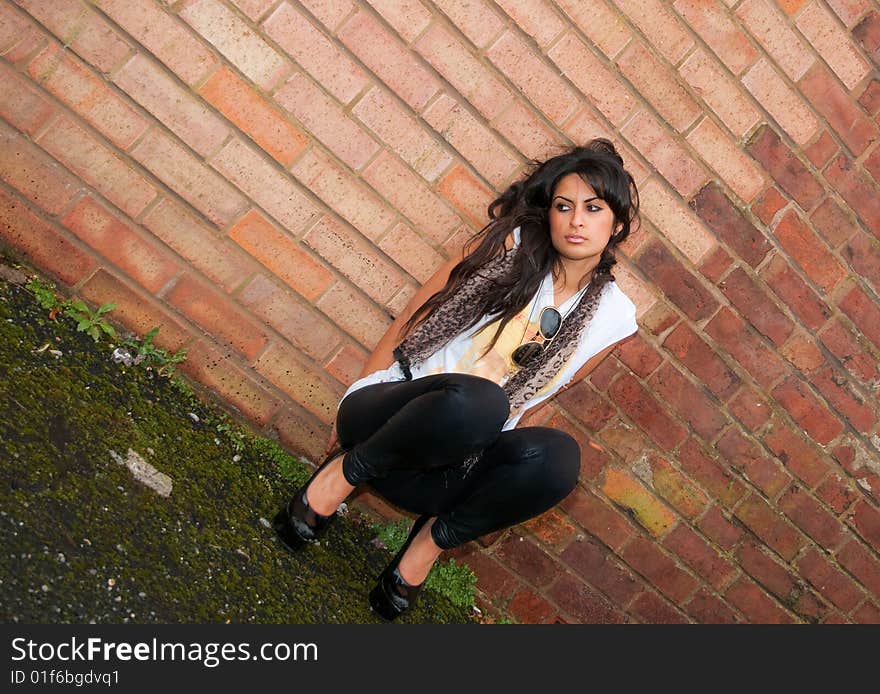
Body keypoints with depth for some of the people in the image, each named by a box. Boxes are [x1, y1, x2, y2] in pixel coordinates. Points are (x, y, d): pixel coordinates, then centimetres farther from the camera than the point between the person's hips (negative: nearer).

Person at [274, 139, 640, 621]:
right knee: (472, 400, -38)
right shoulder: (511, 244, 0)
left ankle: (434, 538, -9)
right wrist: (352, 413, 0)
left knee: (557, 455, -31)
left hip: (442, 470, 2)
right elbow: (408, 322, 2)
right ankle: (344, 470, -11)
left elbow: (533, 398, 13)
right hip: (384, 414, -2)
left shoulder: (613, 316, 6)